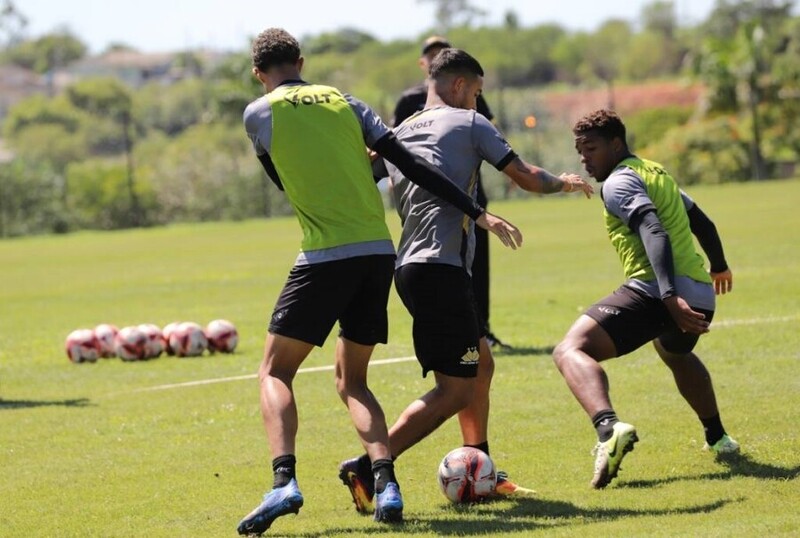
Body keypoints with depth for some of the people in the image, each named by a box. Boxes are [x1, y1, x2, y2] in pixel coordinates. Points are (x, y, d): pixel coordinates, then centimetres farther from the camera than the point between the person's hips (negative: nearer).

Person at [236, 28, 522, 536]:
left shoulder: (259, 114, 2)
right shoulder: (344, 102, 12)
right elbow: (412, 164, 6)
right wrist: (479, 213, 6)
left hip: (326, 256, -4)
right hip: (379, 251, 4)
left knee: (276, 371, 5)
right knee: (352, 380, 17)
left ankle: (284, 481, -18)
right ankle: (386, 482, -4)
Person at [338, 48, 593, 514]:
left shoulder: (400, 133, 20)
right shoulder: (468, 123, 1)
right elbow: (528, 179, 2)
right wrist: (565, 183, 21)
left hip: (410, 266, 9)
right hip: (441, 267, -9)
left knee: (481, 362, 21)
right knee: (455, 389, -10)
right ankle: (368, 467, -21)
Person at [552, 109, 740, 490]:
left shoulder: (618, 183, -4)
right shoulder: (657, 172, 23)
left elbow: (656, 233, -21)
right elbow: (702, 223, 36)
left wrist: (670, 298, -32)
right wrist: (718, 266, 54)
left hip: (654, 291, -9)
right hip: (699, 295, 9)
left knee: (571, 350, -20)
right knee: (677, 355, 42)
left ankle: (608, 428, -46)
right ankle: (718, 438, 53)